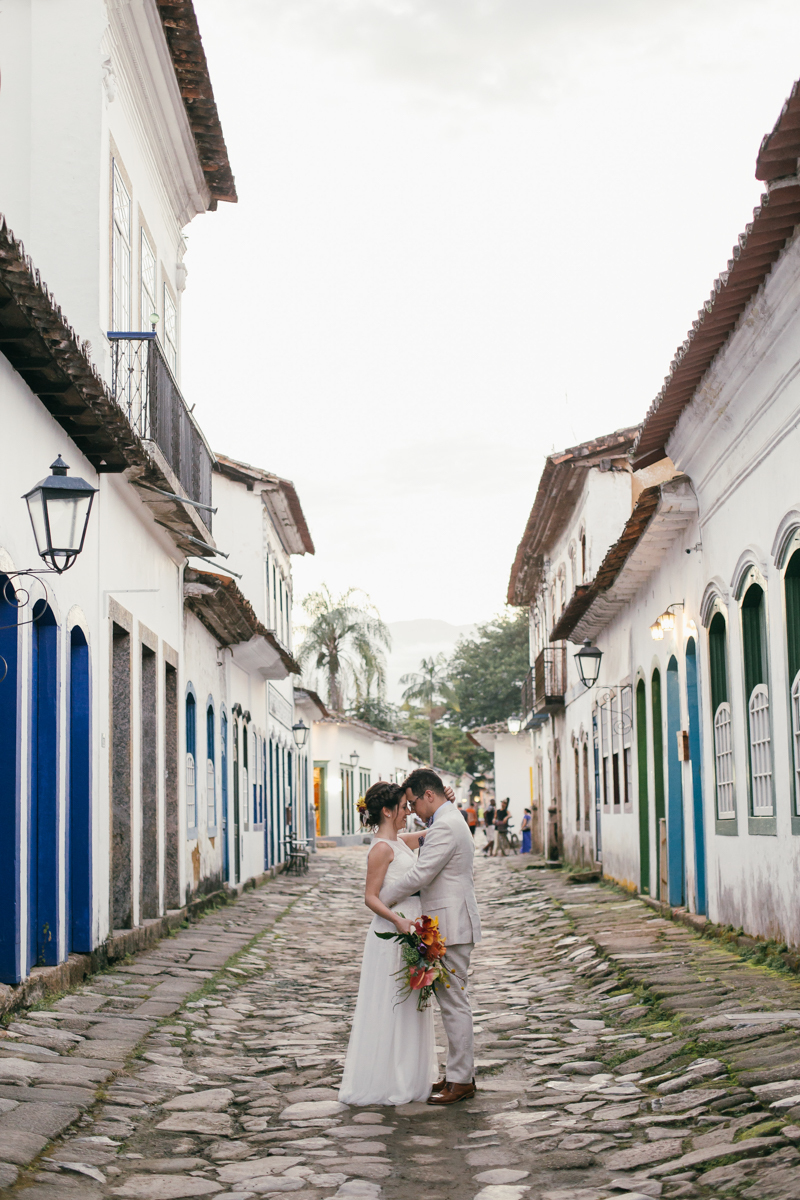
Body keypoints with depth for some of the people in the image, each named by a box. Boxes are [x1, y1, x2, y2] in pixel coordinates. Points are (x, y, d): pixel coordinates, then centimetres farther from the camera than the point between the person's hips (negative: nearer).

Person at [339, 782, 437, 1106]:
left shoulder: (399, 842, 11)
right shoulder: (381, 848, -15)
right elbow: (370, 897, -18)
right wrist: (398, 919, -30)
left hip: (409, 931, 10)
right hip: (391, 935, -10)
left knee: (408, 1005, 15)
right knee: (389, 1005, -3)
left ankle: (407, 1077, 24)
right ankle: (382, 1082, 4)